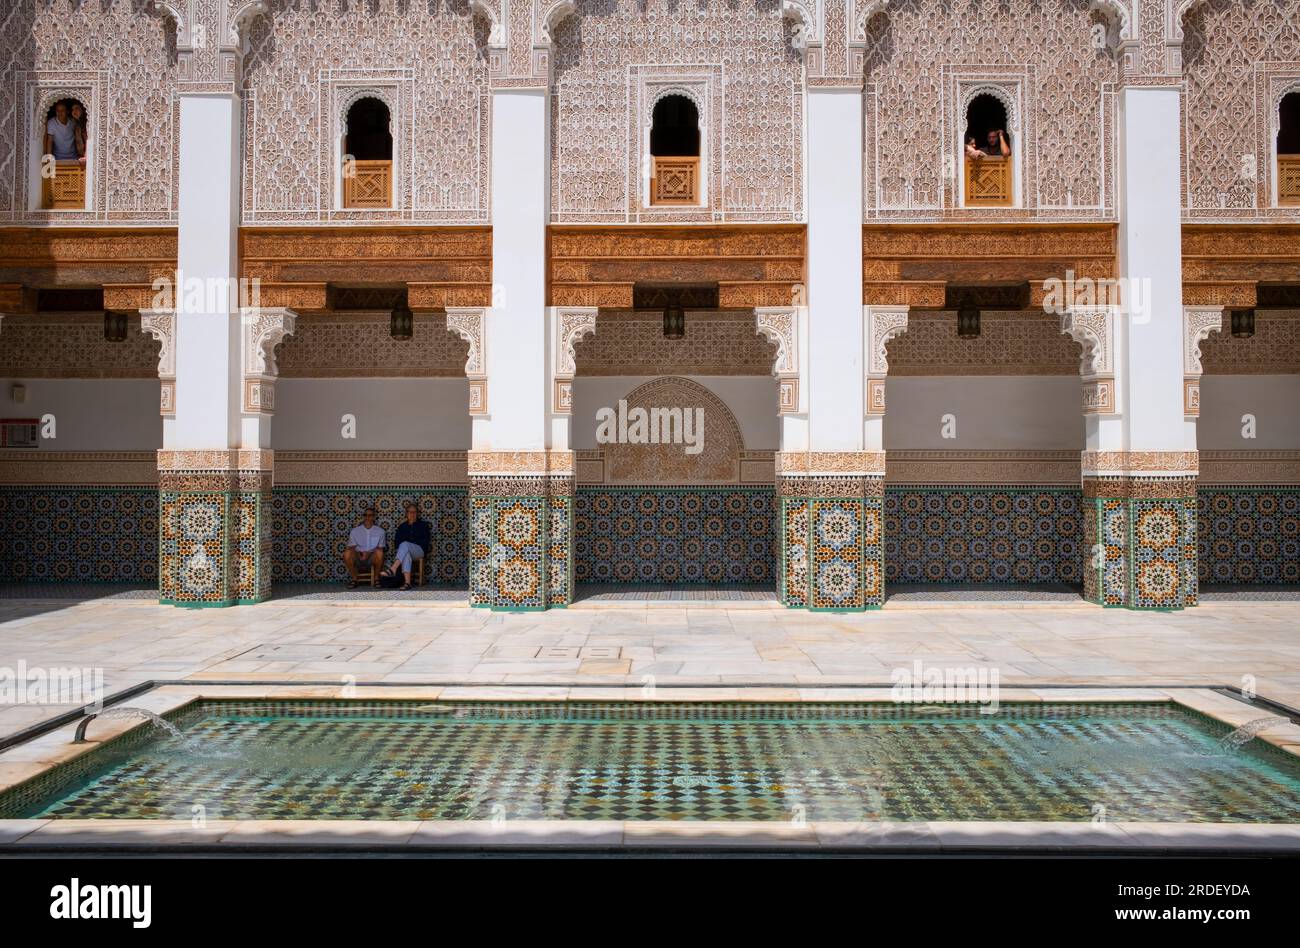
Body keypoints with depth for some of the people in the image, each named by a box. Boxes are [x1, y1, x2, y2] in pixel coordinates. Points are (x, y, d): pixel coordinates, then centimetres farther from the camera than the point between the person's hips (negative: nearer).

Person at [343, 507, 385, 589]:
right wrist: (359, 554, -19)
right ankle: (354, 579, -11)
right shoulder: (355, 530, 6)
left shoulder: (380, 531, 4)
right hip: (358, 557, 1)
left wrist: (369, 553, -18)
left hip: (372, 557, -1)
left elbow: (380, 548, 1)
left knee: (379, 553, -35)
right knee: (347, 553, -30)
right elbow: (351, 547, 2)